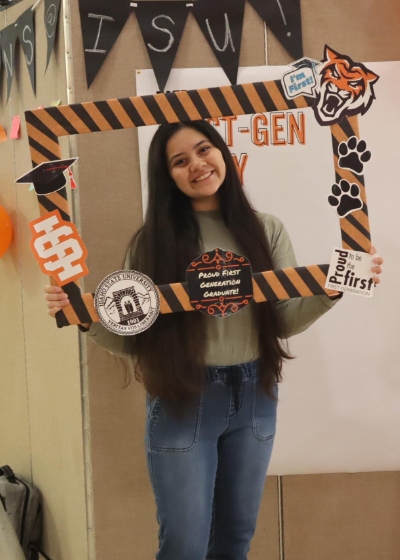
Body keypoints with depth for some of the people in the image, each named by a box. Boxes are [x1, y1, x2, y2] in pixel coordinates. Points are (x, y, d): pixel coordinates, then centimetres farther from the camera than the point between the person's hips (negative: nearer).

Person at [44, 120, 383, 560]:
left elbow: (284, 322, -1)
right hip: (181, 401, -3)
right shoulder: (153, 241, -5)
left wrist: (335, 287, -14)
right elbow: (134, 338, -6)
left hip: (254, 397, 3)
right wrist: (86, 317, -22)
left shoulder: (267, 230, 2)